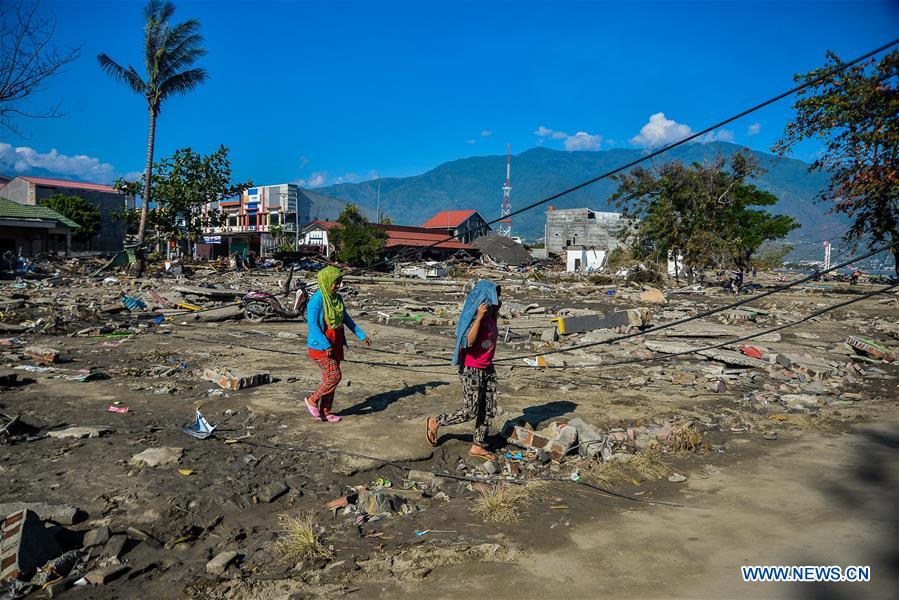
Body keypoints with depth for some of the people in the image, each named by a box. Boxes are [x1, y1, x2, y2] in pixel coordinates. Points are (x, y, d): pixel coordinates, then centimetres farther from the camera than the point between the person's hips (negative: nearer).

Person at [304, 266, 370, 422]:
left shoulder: (338, 298, 6)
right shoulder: (316, 300, -18)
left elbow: (346, 318, 16)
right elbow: (312, 324, -21)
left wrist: (361, 335, 14)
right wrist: (326, 346, -25)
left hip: (335, 345, 8)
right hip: (320, 346, -8)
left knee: (329, 378, 11)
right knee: (334, 376, -13)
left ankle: (325, 412, 22)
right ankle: (312, 400, 7)